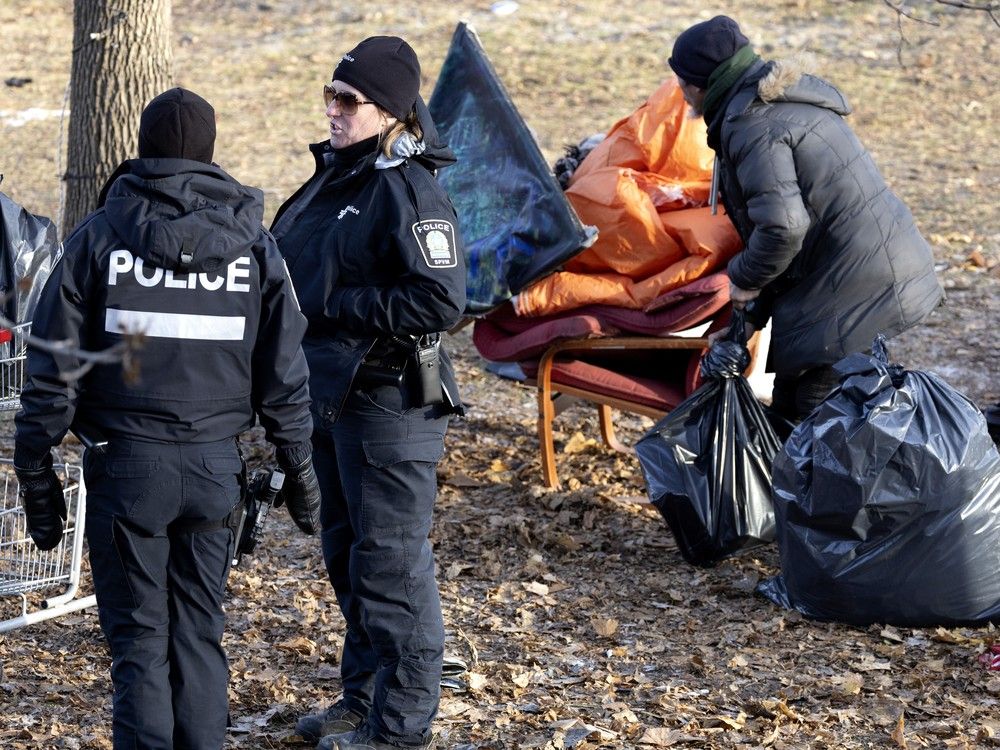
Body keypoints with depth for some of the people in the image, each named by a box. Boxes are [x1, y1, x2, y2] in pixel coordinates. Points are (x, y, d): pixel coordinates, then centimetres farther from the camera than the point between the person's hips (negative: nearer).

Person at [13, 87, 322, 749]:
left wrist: (37, 474, 2)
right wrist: (299, 471, 14)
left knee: (139, 643, 2)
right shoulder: (253, 242, 4)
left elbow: (53, 370, -4)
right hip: (216, 468, 2)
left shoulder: (99, 236, -3)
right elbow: (284, 376, 5)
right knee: (200, 637, 11)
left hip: (126, 468, -2)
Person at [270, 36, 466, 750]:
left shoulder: (409, 190, -18)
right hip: (332, 392, 10)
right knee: (348, 554, 19)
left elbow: (441, 301, -25)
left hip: (390, 401, -10)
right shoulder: (336, 175, 9)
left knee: (390, 564, -1)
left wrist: (339, 310, -20)